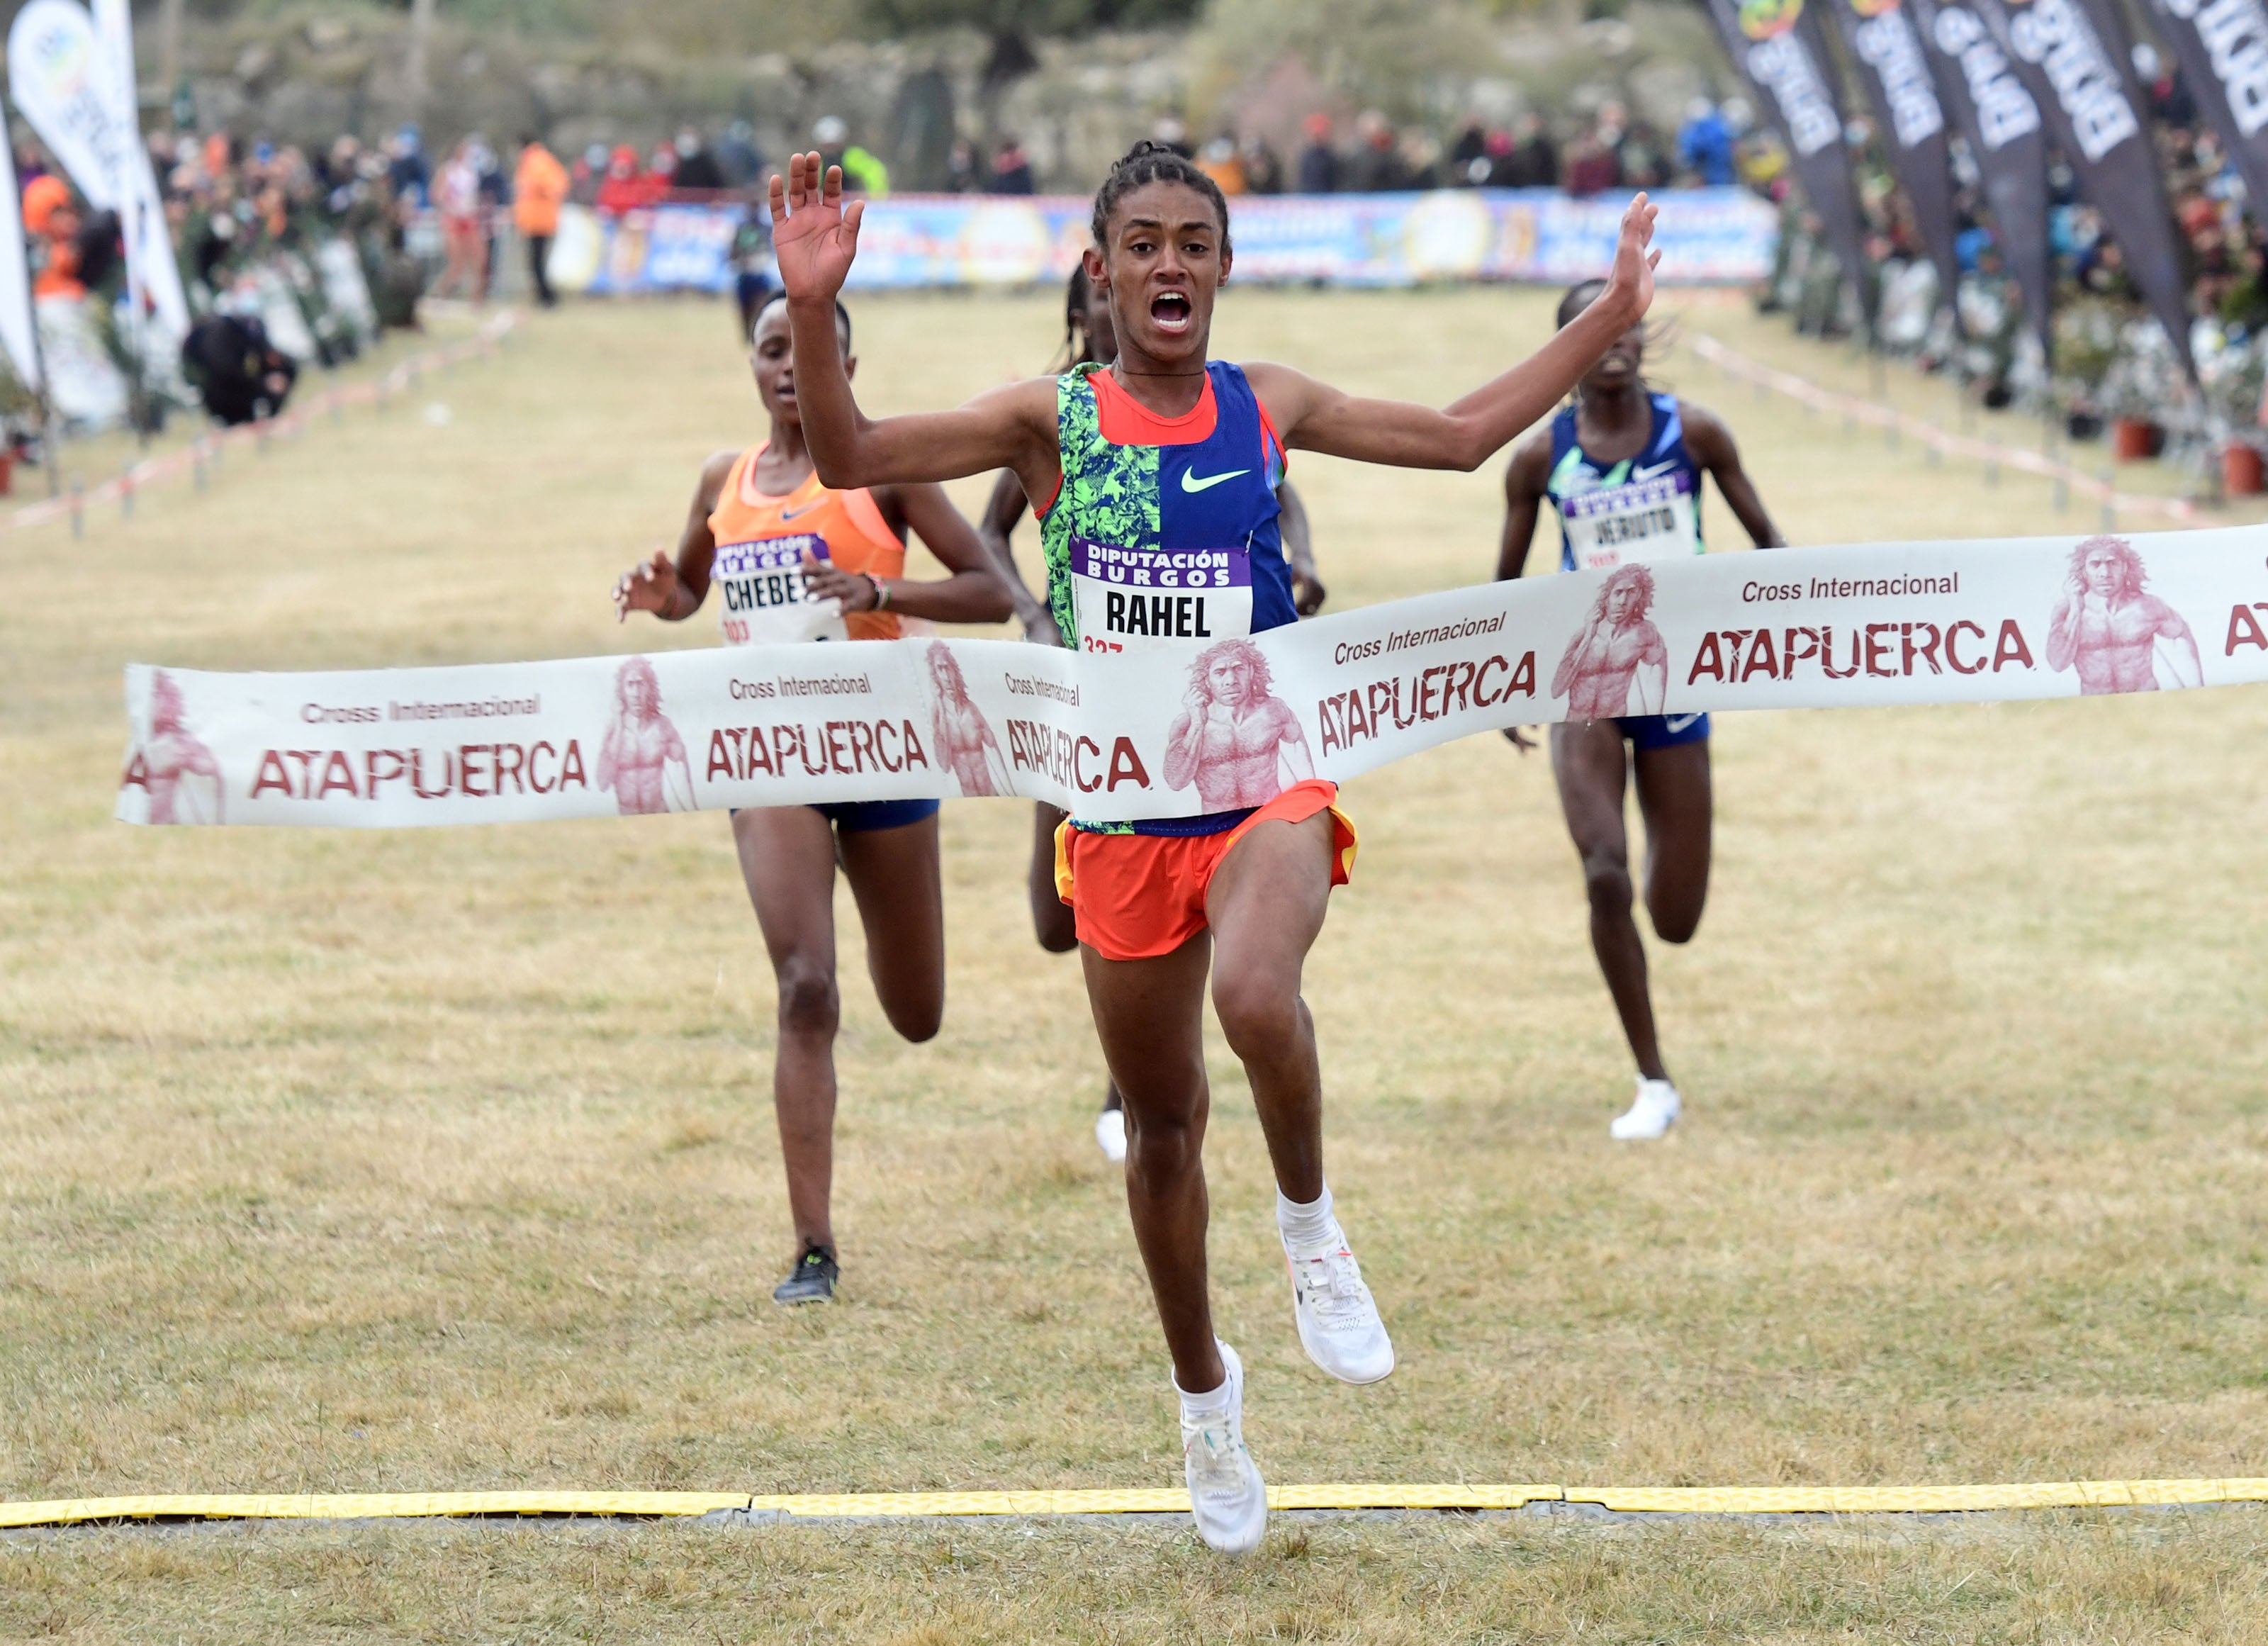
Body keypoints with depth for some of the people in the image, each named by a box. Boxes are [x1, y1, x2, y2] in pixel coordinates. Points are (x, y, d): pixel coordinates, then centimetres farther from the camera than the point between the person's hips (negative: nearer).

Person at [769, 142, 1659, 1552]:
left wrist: (1610, 322, 11)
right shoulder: (1053, 419, -2)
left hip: (1266, 782, -1)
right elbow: (852, 458, -10)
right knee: (1161, 1121, 12)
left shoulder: (1267, 408, 2)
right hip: (1123, 805, 1)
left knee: (1257, 998, -34)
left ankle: (1311, 1224, -4)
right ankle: (1205, 1394, 34)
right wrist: (813, 313, -25)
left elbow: (1460, 435, 14)